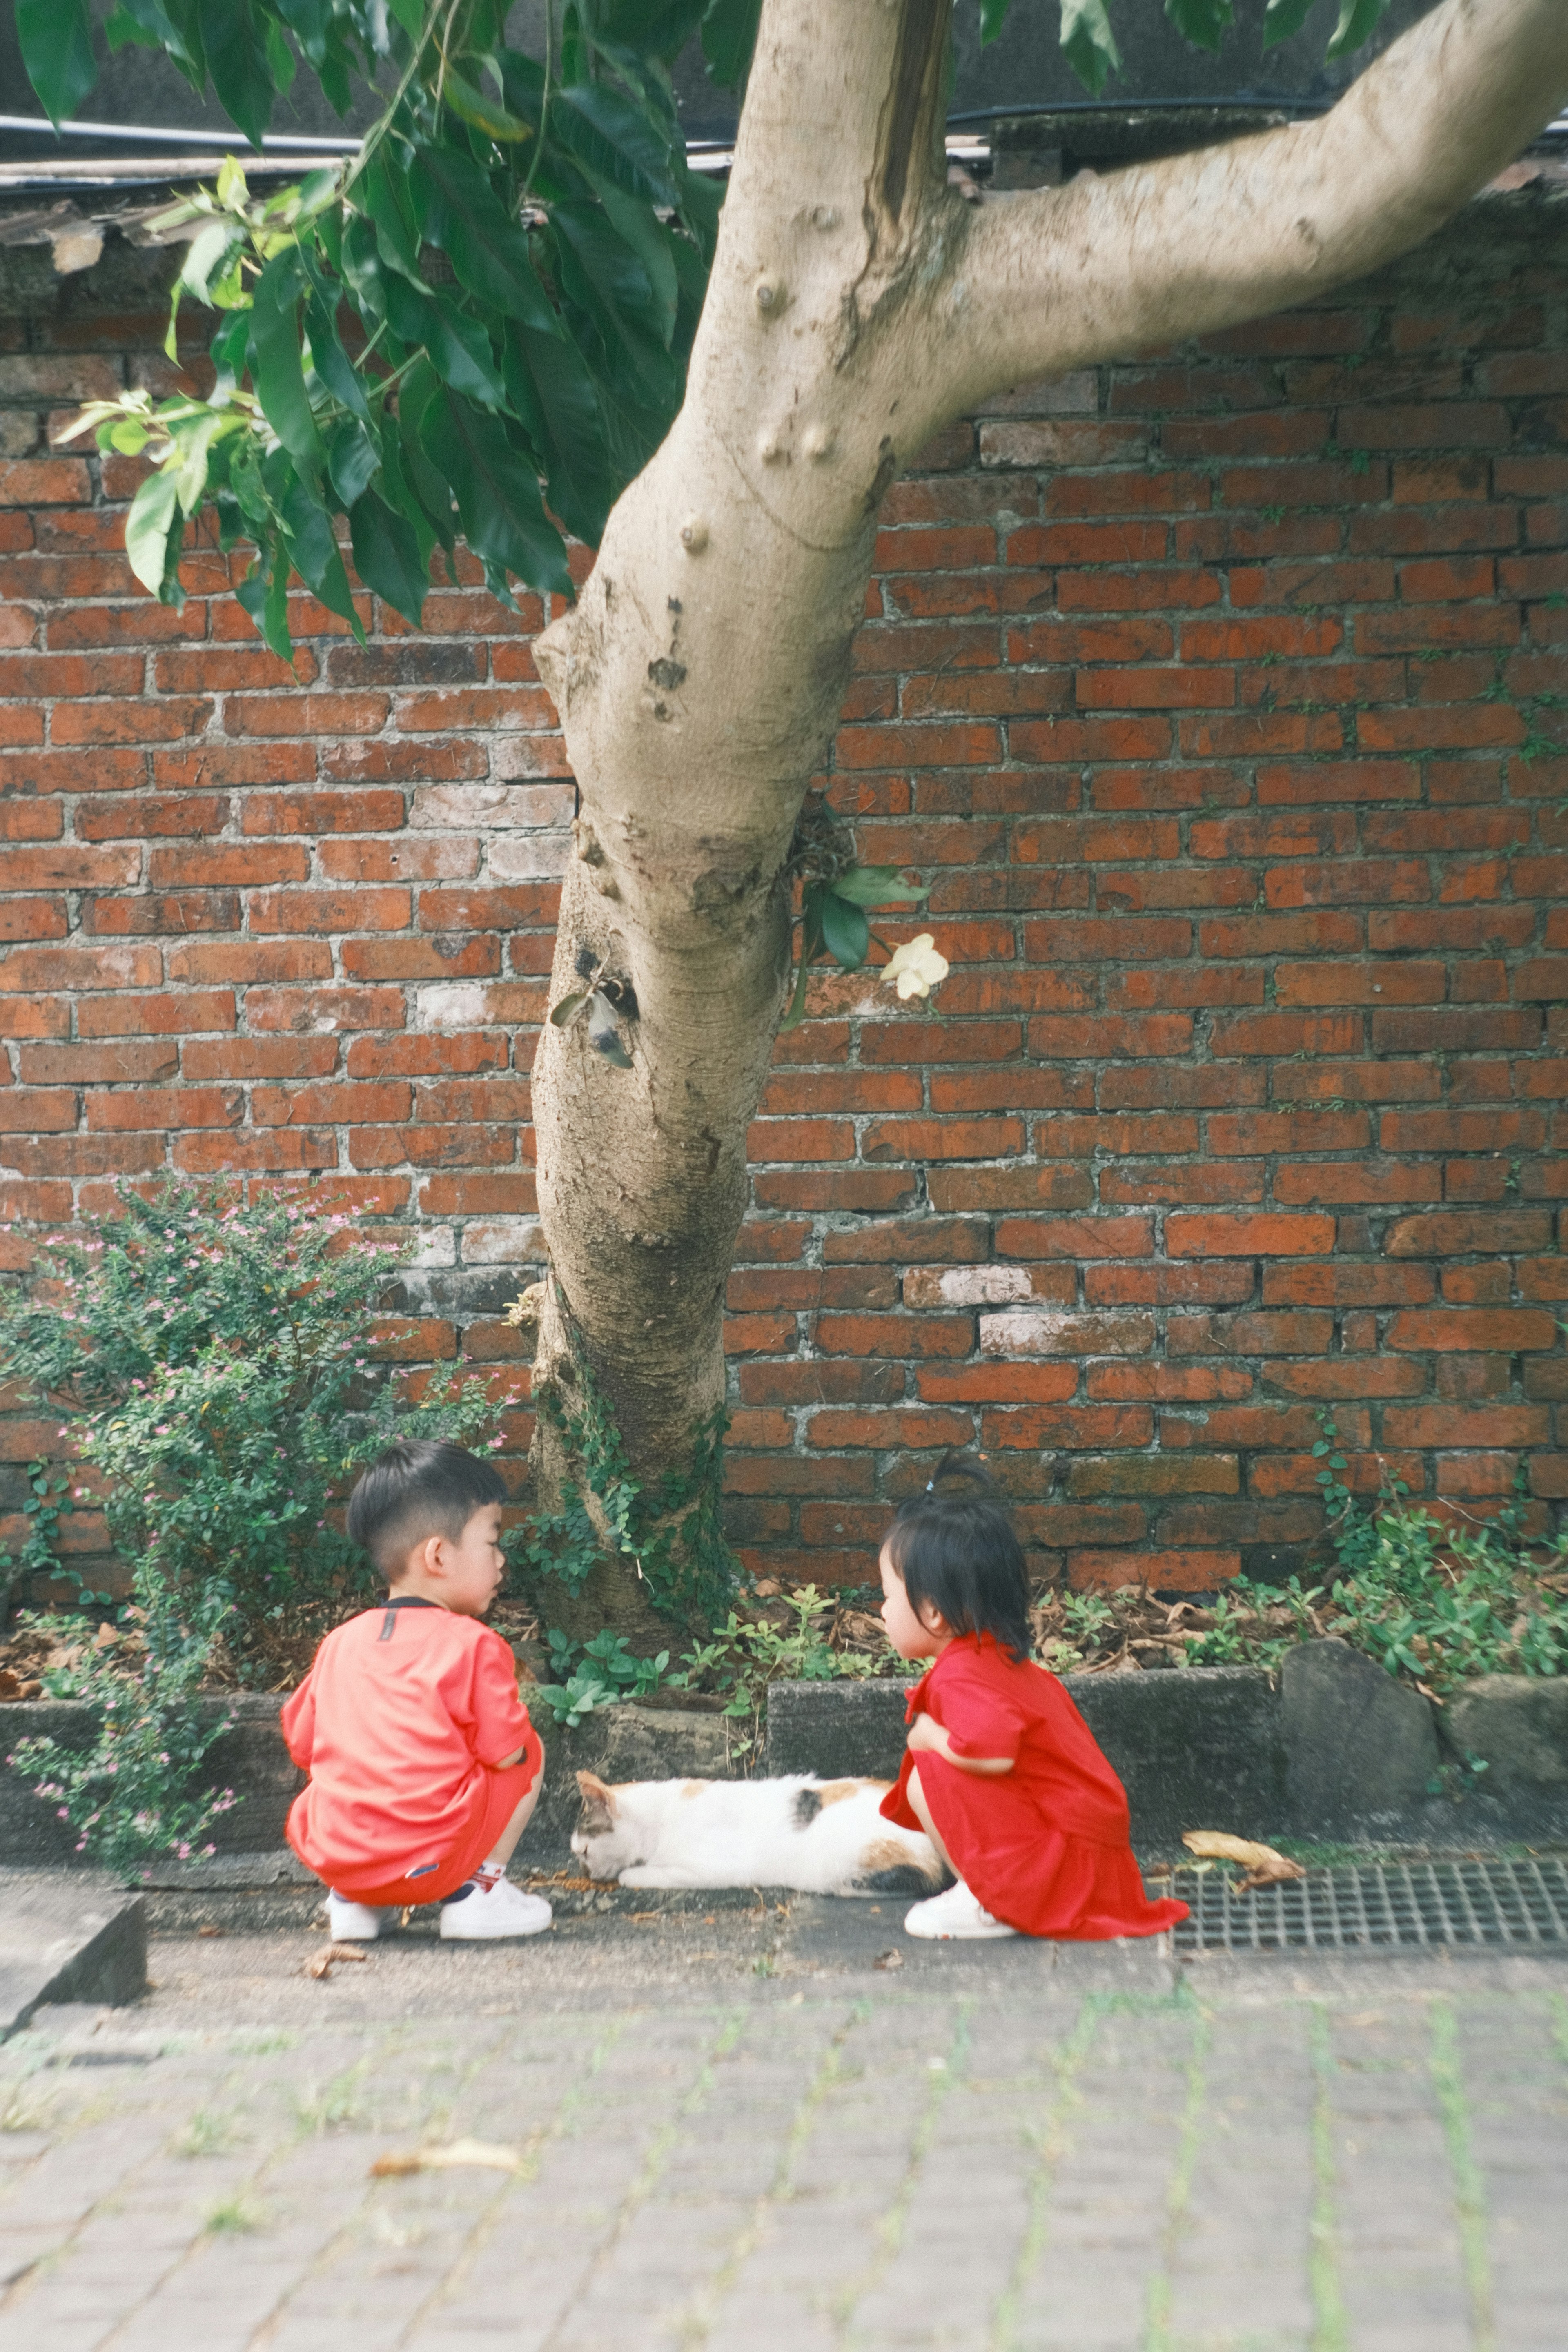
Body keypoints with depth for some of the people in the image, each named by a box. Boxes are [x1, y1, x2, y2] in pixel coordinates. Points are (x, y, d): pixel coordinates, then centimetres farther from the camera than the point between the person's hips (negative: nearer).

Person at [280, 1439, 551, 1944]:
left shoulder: (340, 1643, 11)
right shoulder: (472, 1645, -6)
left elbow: (302, 1743, 17)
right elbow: (506, 1751, -5)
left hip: (329, 1857, 5)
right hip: (429, 1861, -5)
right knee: (531, 1755, 13)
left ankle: (352, 1902, 17)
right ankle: (478, 1889, 9)